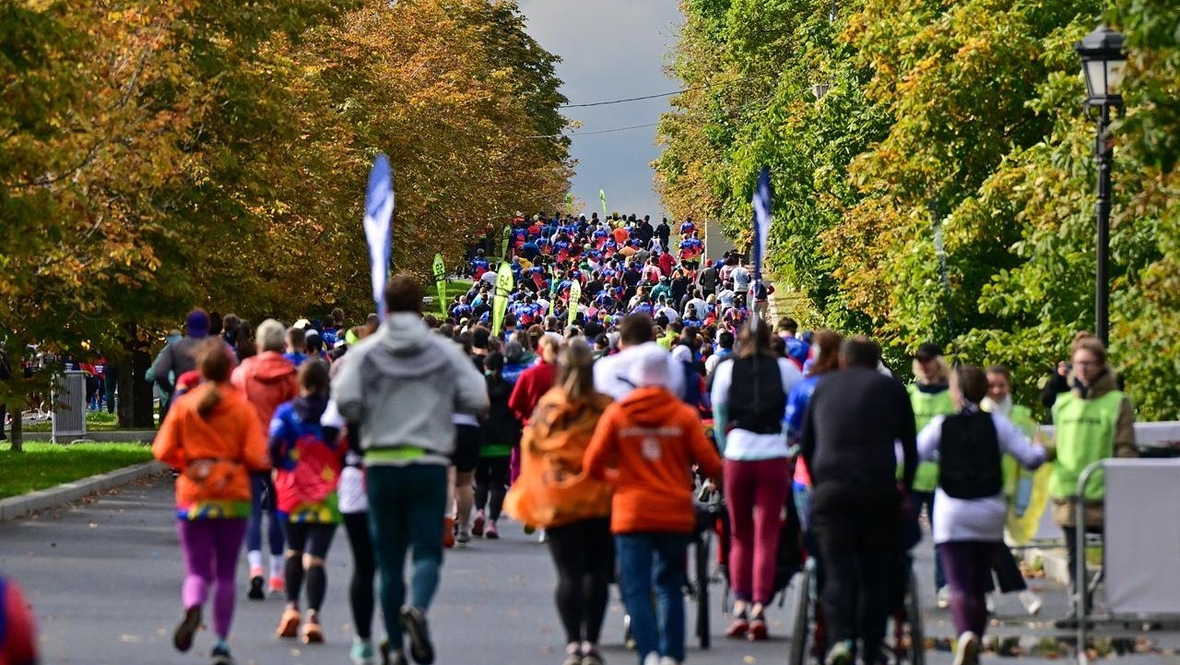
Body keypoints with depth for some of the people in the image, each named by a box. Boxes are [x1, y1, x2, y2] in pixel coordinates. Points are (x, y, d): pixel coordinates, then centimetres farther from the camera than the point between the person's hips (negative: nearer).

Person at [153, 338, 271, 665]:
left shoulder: (183, 405, -3)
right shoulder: (242, 407, -6)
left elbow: (163, 451, -6)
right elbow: (257, 457, -11)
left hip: (193, 495, 0)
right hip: (233, 496, 0)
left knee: (197, 571, 4)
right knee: (225, 574, 13)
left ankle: (192, 607, -29)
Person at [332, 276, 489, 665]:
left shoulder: (365, 352, -2)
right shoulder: (445, 352, 1)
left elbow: (346, 402, -12)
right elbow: (478, 400, -4)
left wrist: (365, 419, 9)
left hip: (382, 464, 1)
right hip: (430, 464, -1)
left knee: (389, 559, 9)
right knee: (427, 550, 0)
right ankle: (417, 607, -31)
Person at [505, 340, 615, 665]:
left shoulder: (545, 408, 0)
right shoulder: (604, 408, -6)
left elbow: (529, 447, 5)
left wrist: (532, 499, 16)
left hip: (557, 501, 1)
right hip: (598, 500, -1)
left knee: (569, 574, 1)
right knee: (598, 572, 8)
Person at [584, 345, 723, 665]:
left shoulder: (616, 413, -3)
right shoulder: (684, 415, -3)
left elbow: (593, 464, -2)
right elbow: (710, 465, -4)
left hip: (631, 514, -1)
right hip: (675, 514, 1)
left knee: (636, 589, -1)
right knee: (670, 586, 15)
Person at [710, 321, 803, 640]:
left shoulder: (727, 370, 3)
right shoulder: (785, 369, 2)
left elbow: (719, 418, 7)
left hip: (738, 455, 1)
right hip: (775, 455, -1)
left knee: (740, 535, 13)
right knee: (767, 536, 2)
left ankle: (740, 605, 0)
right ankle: (759, 608, -8)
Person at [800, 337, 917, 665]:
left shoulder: (824, 386, 18)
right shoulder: (891, 389, 14)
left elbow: (805, 444, 21)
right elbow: (910, 447, 15)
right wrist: (905, 489, 25)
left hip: (830, 490, 1)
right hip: (879, 490, -1)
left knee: (838, 573, -1)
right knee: (876, 574, 7)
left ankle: (840, 638, -21)